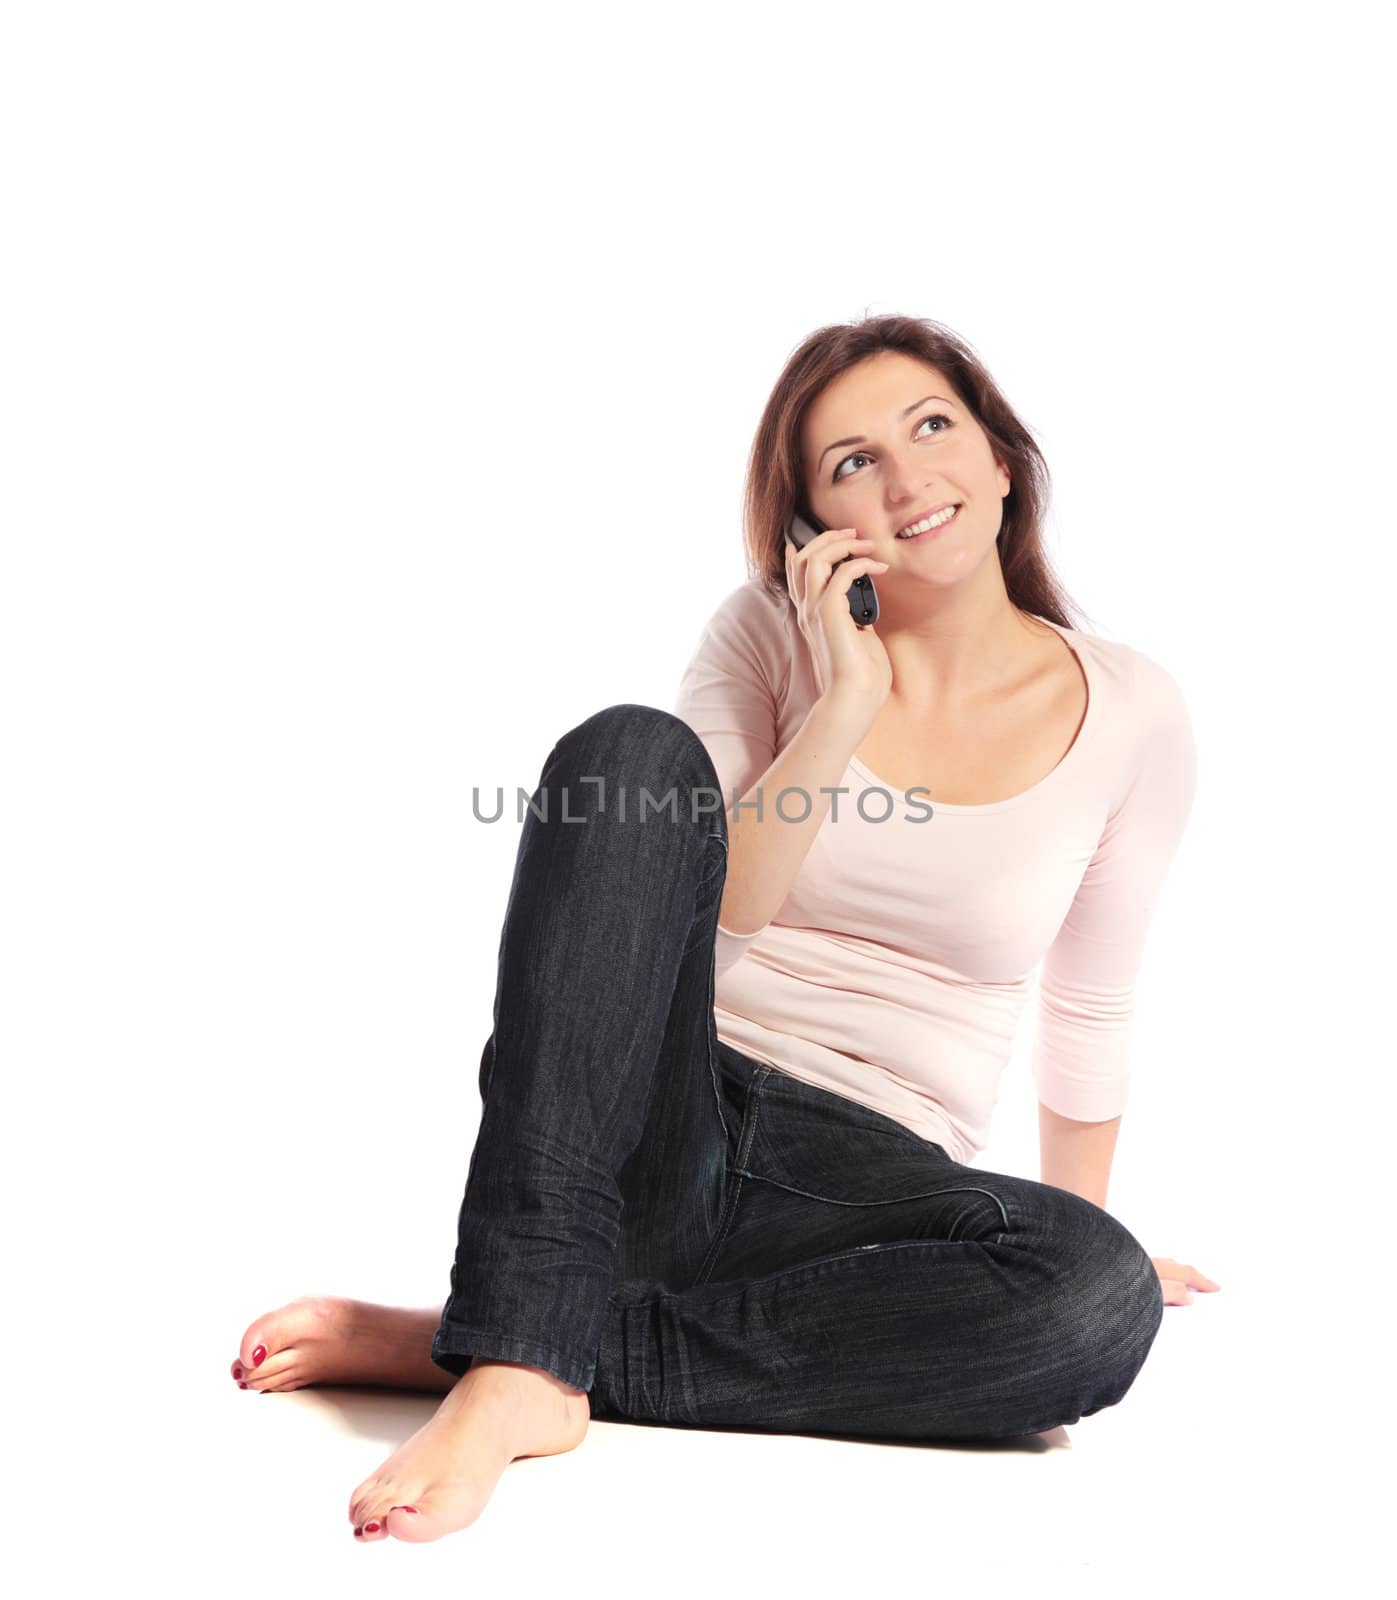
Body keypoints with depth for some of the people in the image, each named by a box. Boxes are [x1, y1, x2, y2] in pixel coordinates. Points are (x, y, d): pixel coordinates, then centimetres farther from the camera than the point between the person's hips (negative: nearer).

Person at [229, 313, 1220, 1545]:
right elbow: (707, 910, -7)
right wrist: (847, 701, -14)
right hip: (649, 1131, -1)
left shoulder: (1134, 715, 3)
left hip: (867, 1179, 1)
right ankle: (517, 1359, -36)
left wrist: (1083, 1236, 20)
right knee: (631, 753, -27)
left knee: (1104, 1300, -33)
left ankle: (458, 1345, -25)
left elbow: (1089, 1014, 12)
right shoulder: (772, 633, 4)